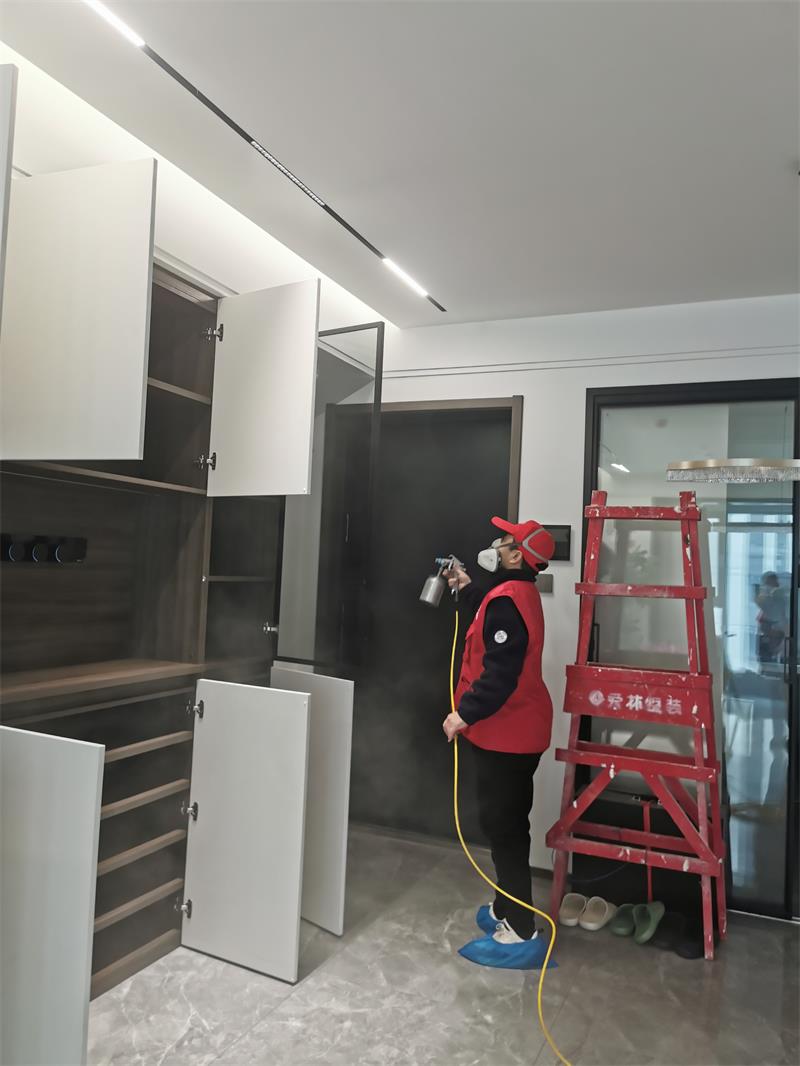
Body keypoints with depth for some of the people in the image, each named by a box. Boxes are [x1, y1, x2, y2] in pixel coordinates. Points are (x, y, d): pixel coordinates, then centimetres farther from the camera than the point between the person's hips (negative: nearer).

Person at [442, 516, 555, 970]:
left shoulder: (506, 599, -22)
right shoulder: (520, 594, 11)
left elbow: (500, 671, -28)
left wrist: (465, 714, -22)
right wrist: (466, 589, 28)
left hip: (505, 731, -11)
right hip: (518, 729, 11)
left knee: (503, 827, -3)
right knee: (509, 824, 20)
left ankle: (522, 936, 4)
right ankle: (508, 909, 34)